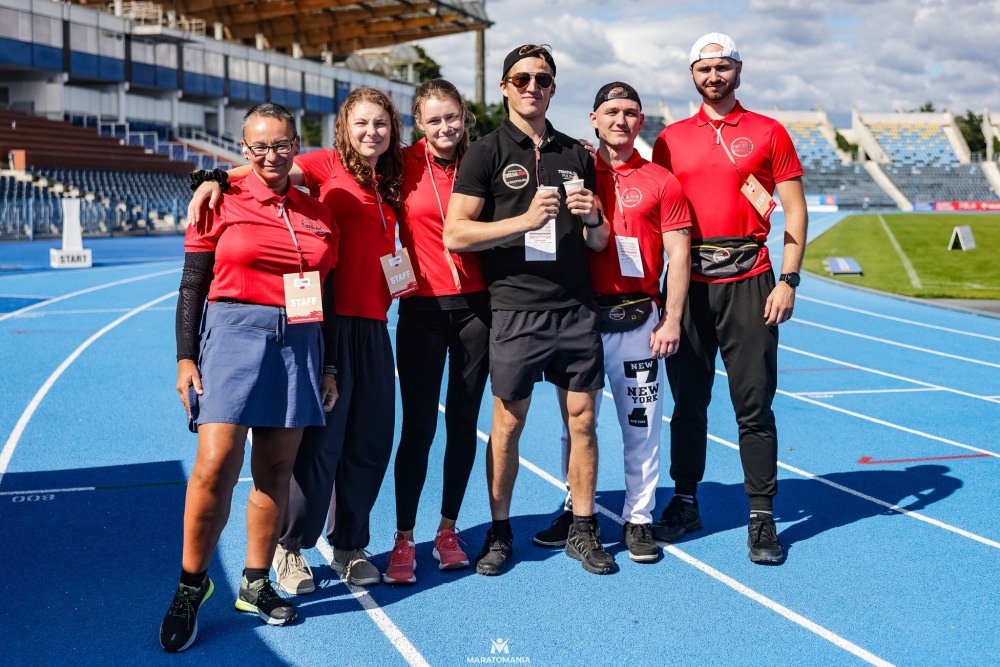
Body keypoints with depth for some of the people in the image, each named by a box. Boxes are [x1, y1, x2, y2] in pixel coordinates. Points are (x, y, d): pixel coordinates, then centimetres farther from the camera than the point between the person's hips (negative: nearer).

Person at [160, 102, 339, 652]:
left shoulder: (316, 213, 12)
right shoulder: (222, 202, 3)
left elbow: (326, 295, 17)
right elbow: (192, 287, 3)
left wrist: (330, 366, 15)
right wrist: (186, 358, -4)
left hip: (300, 344, 4)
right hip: (235, 336, -3)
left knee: (276, 470, 5)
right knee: (216, 467, -13)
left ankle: (255, 584, 18)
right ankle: (190, 586, 4)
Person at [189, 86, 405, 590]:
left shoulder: (392, 185, 17)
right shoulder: (328, 164, 1)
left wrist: (403, 279, 6)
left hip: (373, 325, 6)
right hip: (328, 319, -6)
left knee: (370, 440, 8)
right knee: (320, 437, -3)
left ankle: (350, 547, 23)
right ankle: (290, 547, 13)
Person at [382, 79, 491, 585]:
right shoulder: (405, 164, -1)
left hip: (475, 305, 2)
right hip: (422, 308, -2)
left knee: (463, 424, 8)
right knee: (417, 426, -2)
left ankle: (448, 531, 22)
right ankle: (403, 540, 8)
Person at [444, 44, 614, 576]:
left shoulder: (577, 155, 14)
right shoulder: (486, 153, 2)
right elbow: (455, 234, -8)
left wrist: (593, 220, -5)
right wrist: (526, 219, -17)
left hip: (577, 307, 3)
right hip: (515, 308, -3)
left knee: (582, 417, 5)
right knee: (508, 421, 3)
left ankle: (583, 530, 17)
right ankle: (499, 532, 16)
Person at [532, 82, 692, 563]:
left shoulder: (660, 181, 4)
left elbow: (678, 254, 2)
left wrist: (671, 320, -5)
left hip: (637, 319, -1)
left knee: (641, 424, 2)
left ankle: (638, 519, 12)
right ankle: (576, 511, 20)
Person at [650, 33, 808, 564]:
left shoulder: (768, 133, 5)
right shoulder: (670, 139, 11)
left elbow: (795, 211, 3)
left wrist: (788, 281, -7)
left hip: (748, 285, -2)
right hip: (688, 285, 2)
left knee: (754, 403, -2)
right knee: (688, 401, 9)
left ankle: (762, 517, 5)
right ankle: (685, 503, 21)